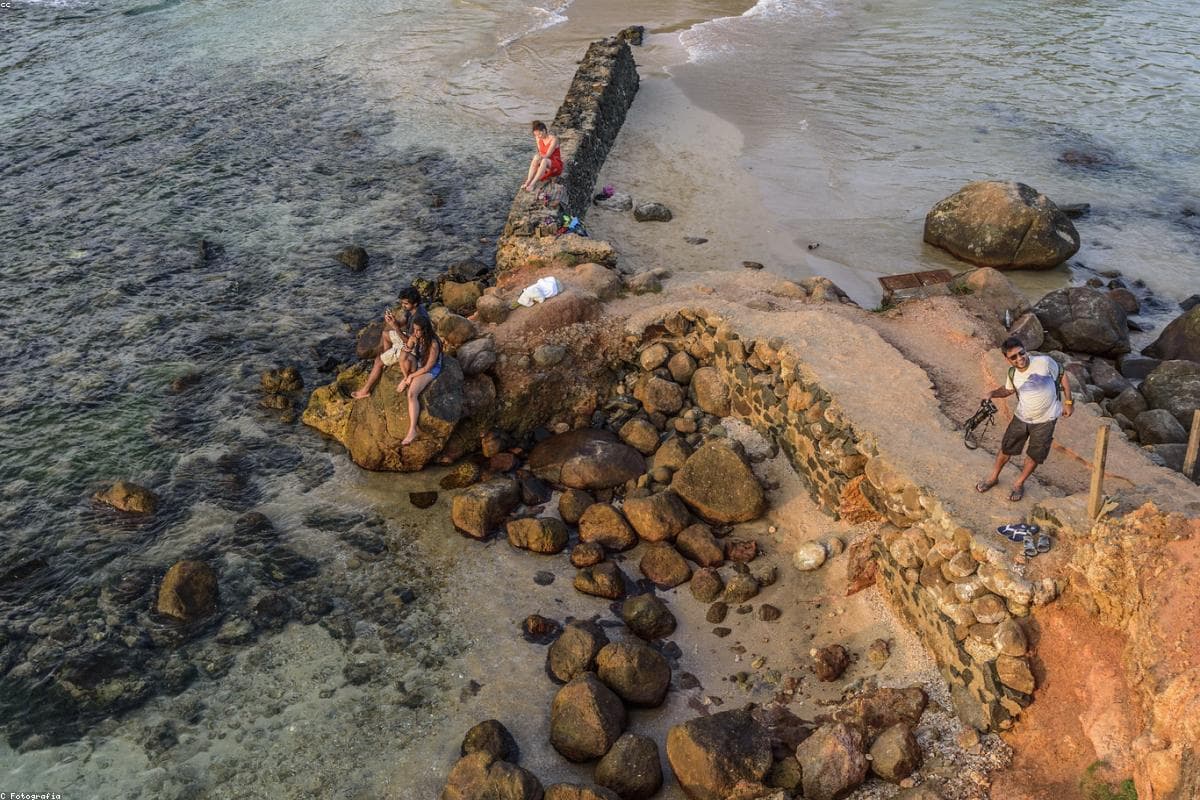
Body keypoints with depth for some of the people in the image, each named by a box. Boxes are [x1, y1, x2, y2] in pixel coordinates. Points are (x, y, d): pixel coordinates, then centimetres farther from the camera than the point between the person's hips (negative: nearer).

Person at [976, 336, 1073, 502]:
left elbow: (1062, 378, -7)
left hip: (1045, 420, -3)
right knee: (1006, 449, 12)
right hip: (1021, 417, 3)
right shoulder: (1012, 373, -11)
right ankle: (993, 477, 36)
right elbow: (1008, 390, 10)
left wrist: (1068, 402, -5)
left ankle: (1019, 484, 32)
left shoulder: (1044, 362, -24)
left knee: (1034, 455, 9)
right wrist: (993, 393, -11)